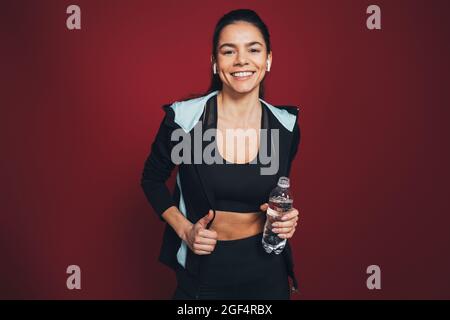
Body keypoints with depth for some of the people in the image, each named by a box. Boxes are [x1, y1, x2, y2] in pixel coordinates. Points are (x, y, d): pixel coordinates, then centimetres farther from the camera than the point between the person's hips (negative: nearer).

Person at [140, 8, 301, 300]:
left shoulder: (286, 126, -6)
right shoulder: (183, 117, -14)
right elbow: (152, 179, 1)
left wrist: (286, 218, -9)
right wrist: (184, 229, -11)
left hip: (266, 267, 3)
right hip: (203, 266, -2)